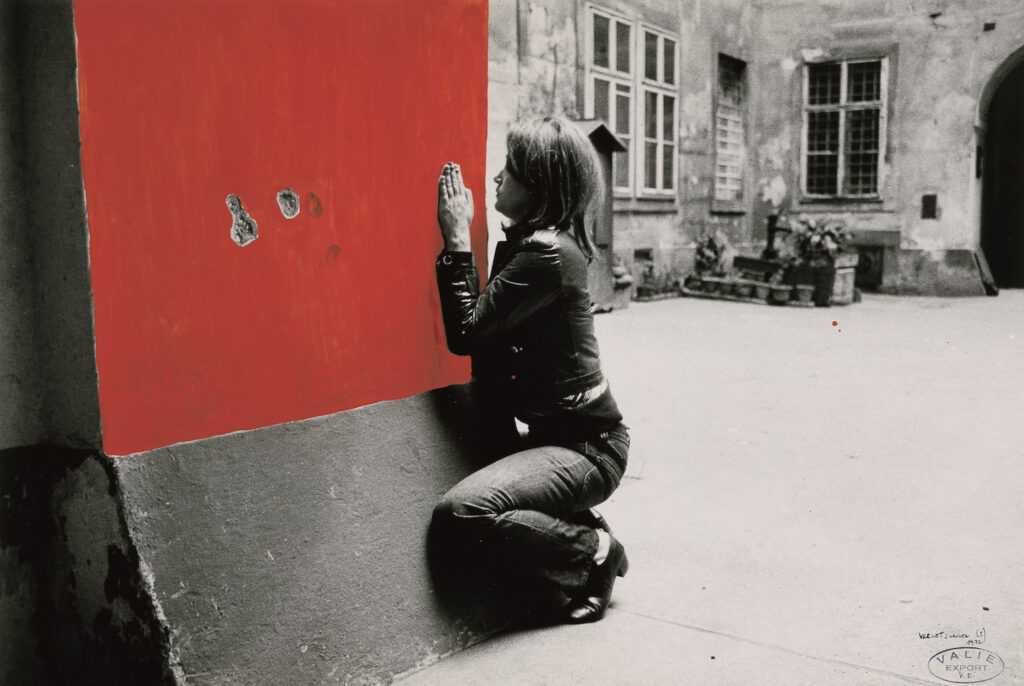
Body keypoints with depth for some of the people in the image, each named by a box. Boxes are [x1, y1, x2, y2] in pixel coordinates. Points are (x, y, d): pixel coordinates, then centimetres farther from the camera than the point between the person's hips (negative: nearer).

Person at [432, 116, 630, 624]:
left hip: (587, 445, -10)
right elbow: (492, 331, 8)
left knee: (463, 511, -25)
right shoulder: (530, 242, 11)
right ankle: (585, 534, 16)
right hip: (557, 433, 10)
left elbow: (466, 331, -22)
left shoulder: (547, 253, -21)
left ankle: (595, 554, -3)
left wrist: (457, 240, -16)